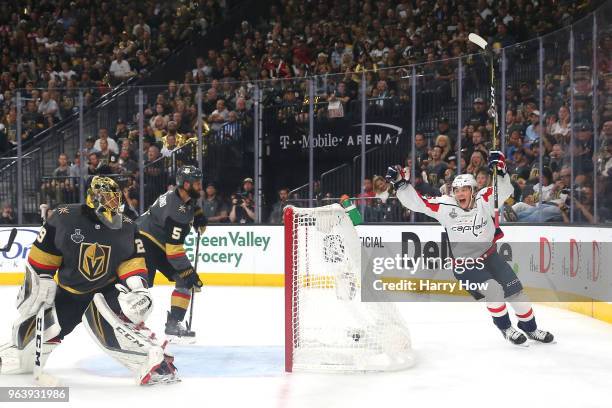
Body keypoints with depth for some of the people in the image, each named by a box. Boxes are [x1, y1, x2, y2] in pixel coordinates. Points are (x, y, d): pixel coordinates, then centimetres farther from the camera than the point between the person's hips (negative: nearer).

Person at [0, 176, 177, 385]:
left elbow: (133, 260, -4)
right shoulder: (63, 218, -17)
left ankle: (152, 359, -36)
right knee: (33, 329, 7)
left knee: (100, 317, -34)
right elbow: (42, 257, -9)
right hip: (68, 291, 1)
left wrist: (137, 287, -19)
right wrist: (35, 288, -6)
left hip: (107, 289, -1)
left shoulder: (126, 227, -10)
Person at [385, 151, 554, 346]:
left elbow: (504, 190, -19)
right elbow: (417, 203, -15)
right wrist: (401, 183, -24)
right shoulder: (445, 206, -12)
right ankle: (505, 328, 2)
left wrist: (500, 171, -35)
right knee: (493, 289, -22)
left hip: (489, 255, 3)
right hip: (464, 263, -3)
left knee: (514, 290, 3)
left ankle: (530, 327, 26)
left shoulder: (483, 200, -9)